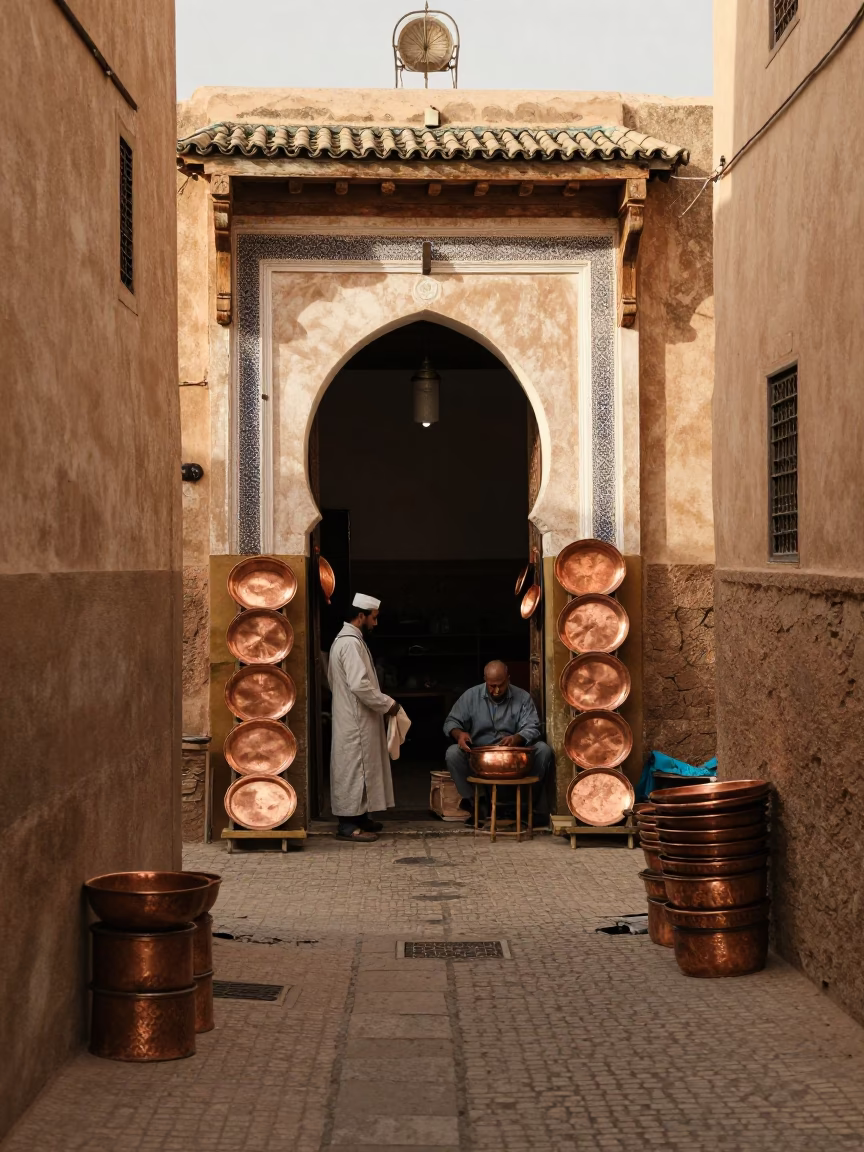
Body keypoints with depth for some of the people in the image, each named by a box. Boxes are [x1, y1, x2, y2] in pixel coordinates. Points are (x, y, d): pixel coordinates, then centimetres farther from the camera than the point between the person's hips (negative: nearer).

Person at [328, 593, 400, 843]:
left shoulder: (347, 640, 15)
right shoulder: (350, 643, -19)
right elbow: (359, 685, -26)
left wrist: (381, 704, 17)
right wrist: (387, 704, -16)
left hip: (355, 718, 11)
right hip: (354, 721, -11)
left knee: (359, 767, 15)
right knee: (353, 768, -7)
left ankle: (359, 817, 21)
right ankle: (348, 824, -4)